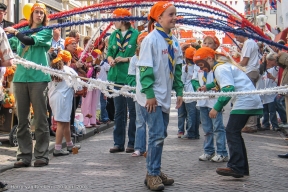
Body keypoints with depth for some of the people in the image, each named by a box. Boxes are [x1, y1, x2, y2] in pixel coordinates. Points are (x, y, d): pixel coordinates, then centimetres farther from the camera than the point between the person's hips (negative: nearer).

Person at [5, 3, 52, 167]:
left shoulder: (47, 31, 5)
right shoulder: (23, 30, 19)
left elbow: (30, 41, -12)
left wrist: (14, 32, 0)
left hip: (38, 78, -4)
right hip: (20, 78, 4)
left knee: (40, 119, -2)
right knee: (22, 120, 4)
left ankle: (42, 155, 4)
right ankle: (24, 155, 9)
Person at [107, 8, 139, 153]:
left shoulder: (136, 35, -4)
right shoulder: (114, 35, 12)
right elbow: (109, 53, 15)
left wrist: (126, 59, -14)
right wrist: (111, 60, -6)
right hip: (117, 77, 5)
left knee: (133, 111, 3)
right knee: (119, 111, 10)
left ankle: (132, 143, 11)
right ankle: (118, 143, 16)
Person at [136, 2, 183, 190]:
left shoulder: (174, 41, 8)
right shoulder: (151, 39, -14)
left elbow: (177, 68, 15)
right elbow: (145, 68, -17)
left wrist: (179, 91, 10)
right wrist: (150, 94, -21)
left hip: (165, 96, 8)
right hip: (152, 96, -8)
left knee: (160, 135, 13)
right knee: (157, 135, -9)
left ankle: (155, 171, 24)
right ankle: (152, 175, 2)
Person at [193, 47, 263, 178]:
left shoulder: (220, 68, -10)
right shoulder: (224, 65, 21)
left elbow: (228, 89, -21)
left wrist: (216, 108, -21)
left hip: (244, 101, -11)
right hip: (251, 101, 11)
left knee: (232, 132, -10)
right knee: (234, 133, 12)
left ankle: (236, 167, -14)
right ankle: (242, 167, 14)